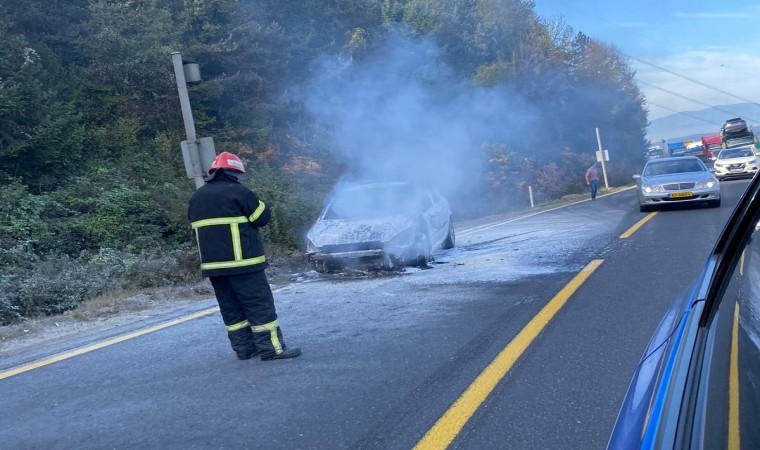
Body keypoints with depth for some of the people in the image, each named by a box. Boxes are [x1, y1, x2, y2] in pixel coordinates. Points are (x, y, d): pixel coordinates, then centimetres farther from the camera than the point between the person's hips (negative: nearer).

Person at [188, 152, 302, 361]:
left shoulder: (196, 198, 12)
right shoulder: (239, 192, -11)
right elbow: (263, 217, -7)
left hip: (212, 264, 7)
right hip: (242, 262, -7)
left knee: (231, 308, 13)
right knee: (260, 304, -3)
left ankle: (244, 348, 17)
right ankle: (272, 348, -5)